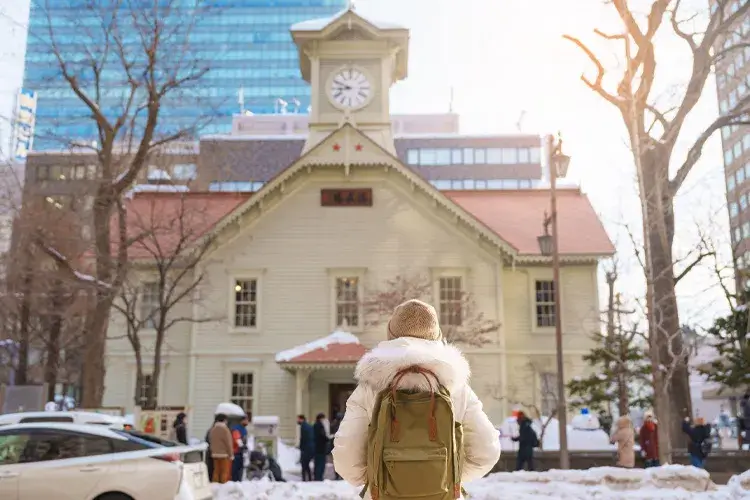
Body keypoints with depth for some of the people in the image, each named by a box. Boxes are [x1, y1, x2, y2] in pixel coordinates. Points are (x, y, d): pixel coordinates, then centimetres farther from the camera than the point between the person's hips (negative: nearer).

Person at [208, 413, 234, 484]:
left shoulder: (212, 430, 10)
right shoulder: (225, 429, -14)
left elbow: (210, 442, 15)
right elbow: (228, 443, -13)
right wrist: (230, 454, -7)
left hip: (215, 454, 7)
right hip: (224, 454, -7)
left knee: (216, 471, 10)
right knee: (225, 472, -3)